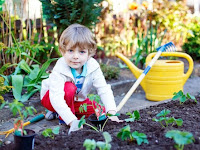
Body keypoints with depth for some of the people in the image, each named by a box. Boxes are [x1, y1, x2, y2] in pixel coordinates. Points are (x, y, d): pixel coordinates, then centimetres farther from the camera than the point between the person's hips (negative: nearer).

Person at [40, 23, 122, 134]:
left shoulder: (93, 66, -21)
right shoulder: (59, 70, -34)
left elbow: (104, 89, -20)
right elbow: (56, 98, -41)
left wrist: (111, 112, -33)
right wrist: (72, 121, -50)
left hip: (76, 100, 6)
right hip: (50, 98, -6)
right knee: (69, 87, -35)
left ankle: (58, 112, 0)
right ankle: (63, 119, -15)